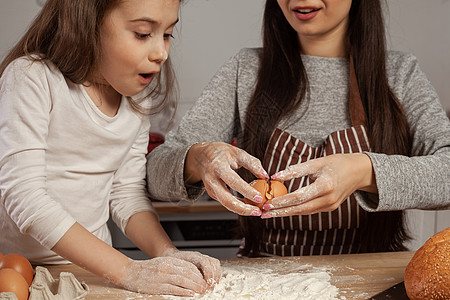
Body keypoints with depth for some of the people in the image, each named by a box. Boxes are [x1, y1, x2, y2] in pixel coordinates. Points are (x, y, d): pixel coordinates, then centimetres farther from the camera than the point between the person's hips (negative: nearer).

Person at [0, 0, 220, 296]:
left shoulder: (137, 97, 5)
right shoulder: (31, 77, -14)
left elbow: (128, 193, 8)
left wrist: (168, 253, -11)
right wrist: (127, 270, -25)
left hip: (91, 265, 4)